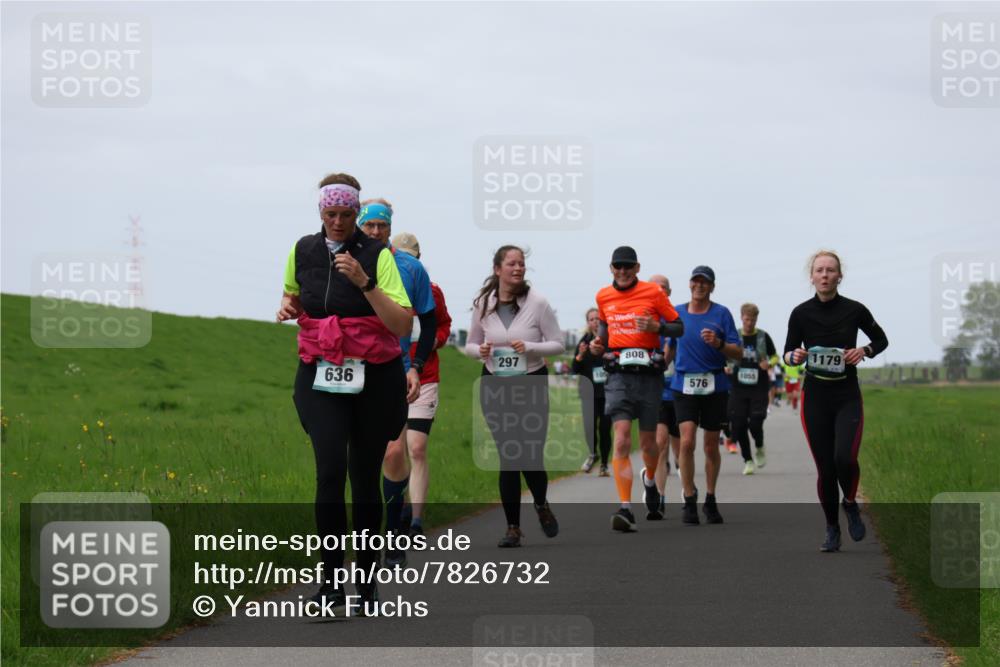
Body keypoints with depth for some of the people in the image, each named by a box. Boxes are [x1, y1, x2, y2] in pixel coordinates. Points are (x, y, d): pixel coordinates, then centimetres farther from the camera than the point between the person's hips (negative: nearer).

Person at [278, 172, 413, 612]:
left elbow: (402, 324, -14)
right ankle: (331, 580, -13)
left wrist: (364, 281, -23)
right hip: (320, 376, 2)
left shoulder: (377, 255, -6)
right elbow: (292, 293, 28)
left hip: (374, 378, -2)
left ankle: (367, 580, 17)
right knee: (330, 472, -16)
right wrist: (288, 306, 5)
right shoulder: (303, 251, 6)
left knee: (365, 479, 4)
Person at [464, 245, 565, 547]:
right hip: (495, 386, 2)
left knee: (532, 455, -6)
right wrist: (480, 350, -11)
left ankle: (542, 506, 27)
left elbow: (558, 344, -2)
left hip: (531, 385, -2)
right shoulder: (483, 304, 1)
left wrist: (530, 347, -19)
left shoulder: (537, 302, -6)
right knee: (508, 457, -1)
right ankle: (513, 528, 6)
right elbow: (470, 344, 12)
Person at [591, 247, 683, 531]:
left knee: (647, 441, 10)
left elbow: (678, 327, 3)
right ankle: (625, 508, -20)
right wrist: (599, 343, 7)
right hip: (618, 374, 1)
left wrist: (657, 327, -16)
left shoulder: (653, 292, -1)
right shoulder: (603, 296, 8)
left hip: (649, 374, -1)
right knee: (622, 441, -14)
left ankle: (650, 481, 45)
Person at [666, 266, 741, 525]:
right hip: (684, 384, 1)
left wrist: (718, 343, -19)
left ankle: (710, 500, 22)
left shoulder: (722, 313, 2)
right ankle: (689, 501, -7)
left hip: (715, 385, 0)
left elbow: (738, 353, -2)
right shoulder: (676, 313, 9)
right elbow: (670, 349, 21)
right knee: (687, 441, -15)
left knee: (711, 447, 7)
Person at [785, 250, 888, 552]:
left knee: (845, 457, -20)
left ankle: (850, 503, 11)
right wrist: (794, 356, -17)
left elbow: (881, 340, 11)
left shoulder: (854, 310, -3)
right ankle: (832, 529, 17)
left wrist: (864, 351, -10)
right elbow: (787, 354, 6)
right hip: (815, 397, 1)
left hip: (847, 396, -1)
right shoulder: (801, 313, -3)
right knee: (825, 467, 0)